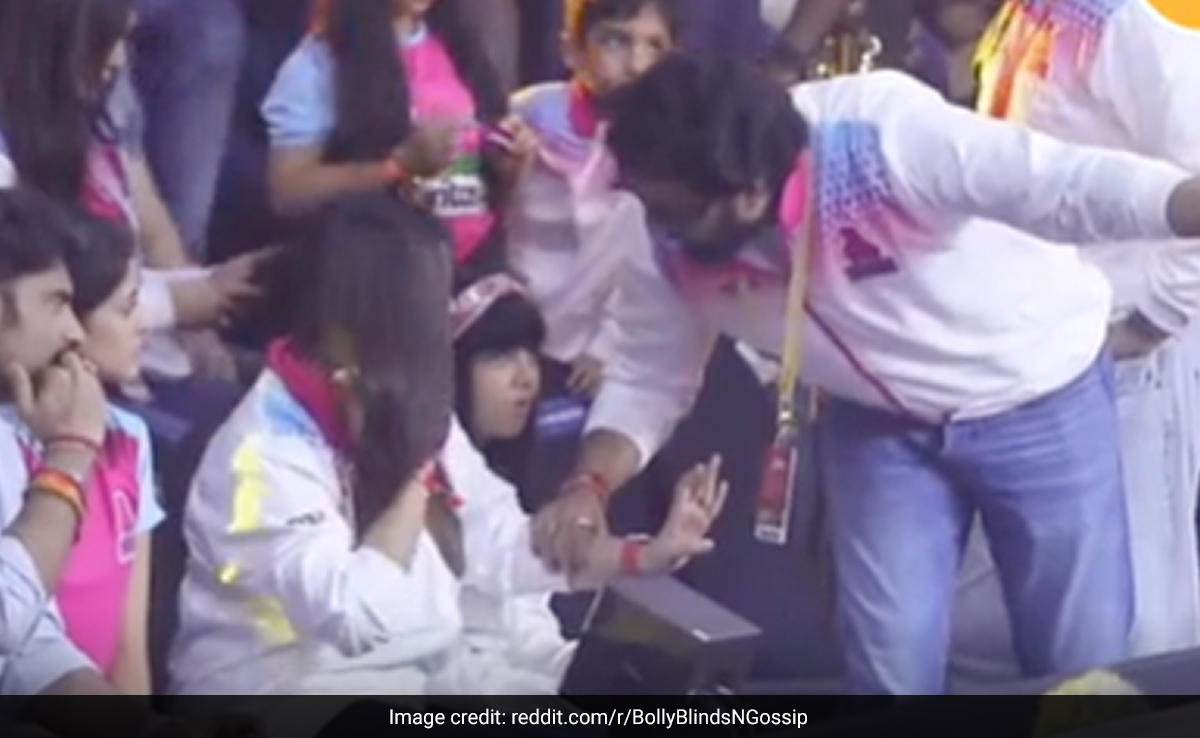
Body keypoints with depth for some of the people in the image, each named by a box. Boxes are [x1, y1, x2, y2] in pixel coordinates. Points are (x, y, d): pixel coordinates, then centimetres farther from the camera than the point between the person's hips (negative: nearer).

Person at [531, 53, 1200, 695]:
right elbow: (648, 378, -5)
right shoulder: (674, 252, -19)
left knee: (1083, 659, 6)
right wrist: (589, 486, -24)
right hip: (883, 423, 4)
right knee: (891, 661, 0)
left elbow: (1067, 183, -44)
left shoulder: (880, 137, -36)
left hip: (1041, 399, -4)